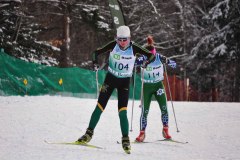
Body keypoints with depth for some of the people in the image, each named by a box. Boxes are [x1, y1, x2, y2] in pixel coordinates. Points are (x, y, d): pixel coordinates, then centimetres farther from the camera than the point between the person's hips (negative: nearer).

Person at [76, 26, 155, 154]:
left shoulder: (134, 48, -13)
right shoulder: (113, 45, -12)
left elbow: (151, 55, -9)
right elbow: (97, 52, -6)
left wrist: (146, 63, -29)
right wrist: (95, 63, -25)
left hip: (125, 82, -1)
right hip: (111, 78, 1)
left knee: (122, 112, -11)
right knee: (99, 107, -2)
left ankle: (125, 140, -1)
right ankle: (89, 133, 13)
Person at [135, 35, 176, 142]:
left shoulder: (159, 57, -10)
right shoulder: (143, 59, -13)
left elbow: (173, 64, -8)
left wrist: (167, 61, -29)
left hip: (158, 85, 1)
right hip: (147, 86, -1)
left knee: (164, 108, -5)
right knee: (145, 110, -4)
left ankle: (165, 130, 11)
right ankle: (142, 133, 6)